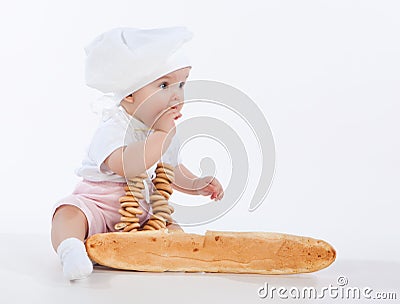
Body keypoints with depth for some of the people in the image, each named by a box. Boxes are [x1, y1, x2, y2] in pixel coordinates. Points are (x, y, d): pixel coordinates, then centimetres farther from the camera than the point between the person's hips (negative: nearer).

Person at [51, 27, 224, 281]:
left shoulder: (168, 133, 6)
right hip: (98, 206, -5)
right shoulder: (112, 129, -19)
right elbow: (126, 165, -40)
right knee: (70, 212, -31)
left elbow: (172, 168, 25)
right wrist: (162, 135, -34)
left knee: (174, 231, -18)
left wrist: (194, 185, 6)